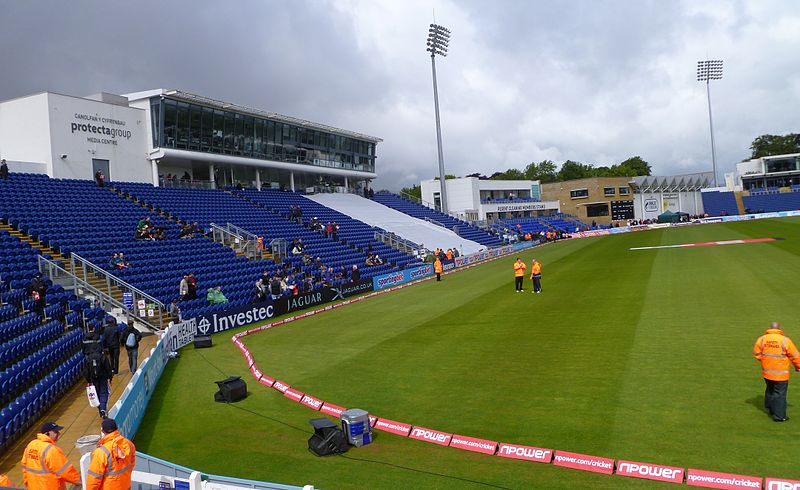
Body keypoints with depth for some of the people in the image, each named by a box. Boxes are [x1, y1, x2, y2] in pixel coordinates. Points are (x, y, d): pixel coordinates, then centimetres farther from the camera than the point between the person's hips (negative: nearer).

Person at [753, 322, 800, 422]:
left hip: (766, 371, 4)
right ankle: (779, 416, 9)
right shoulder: (785, 340, -15)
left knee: (770, 390, 24)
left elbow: (756, 353, 2)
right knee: (780, 394, 4)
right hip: (780, 374, -4)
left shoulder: (762, 339, -4)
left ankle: (770, 409, 38)